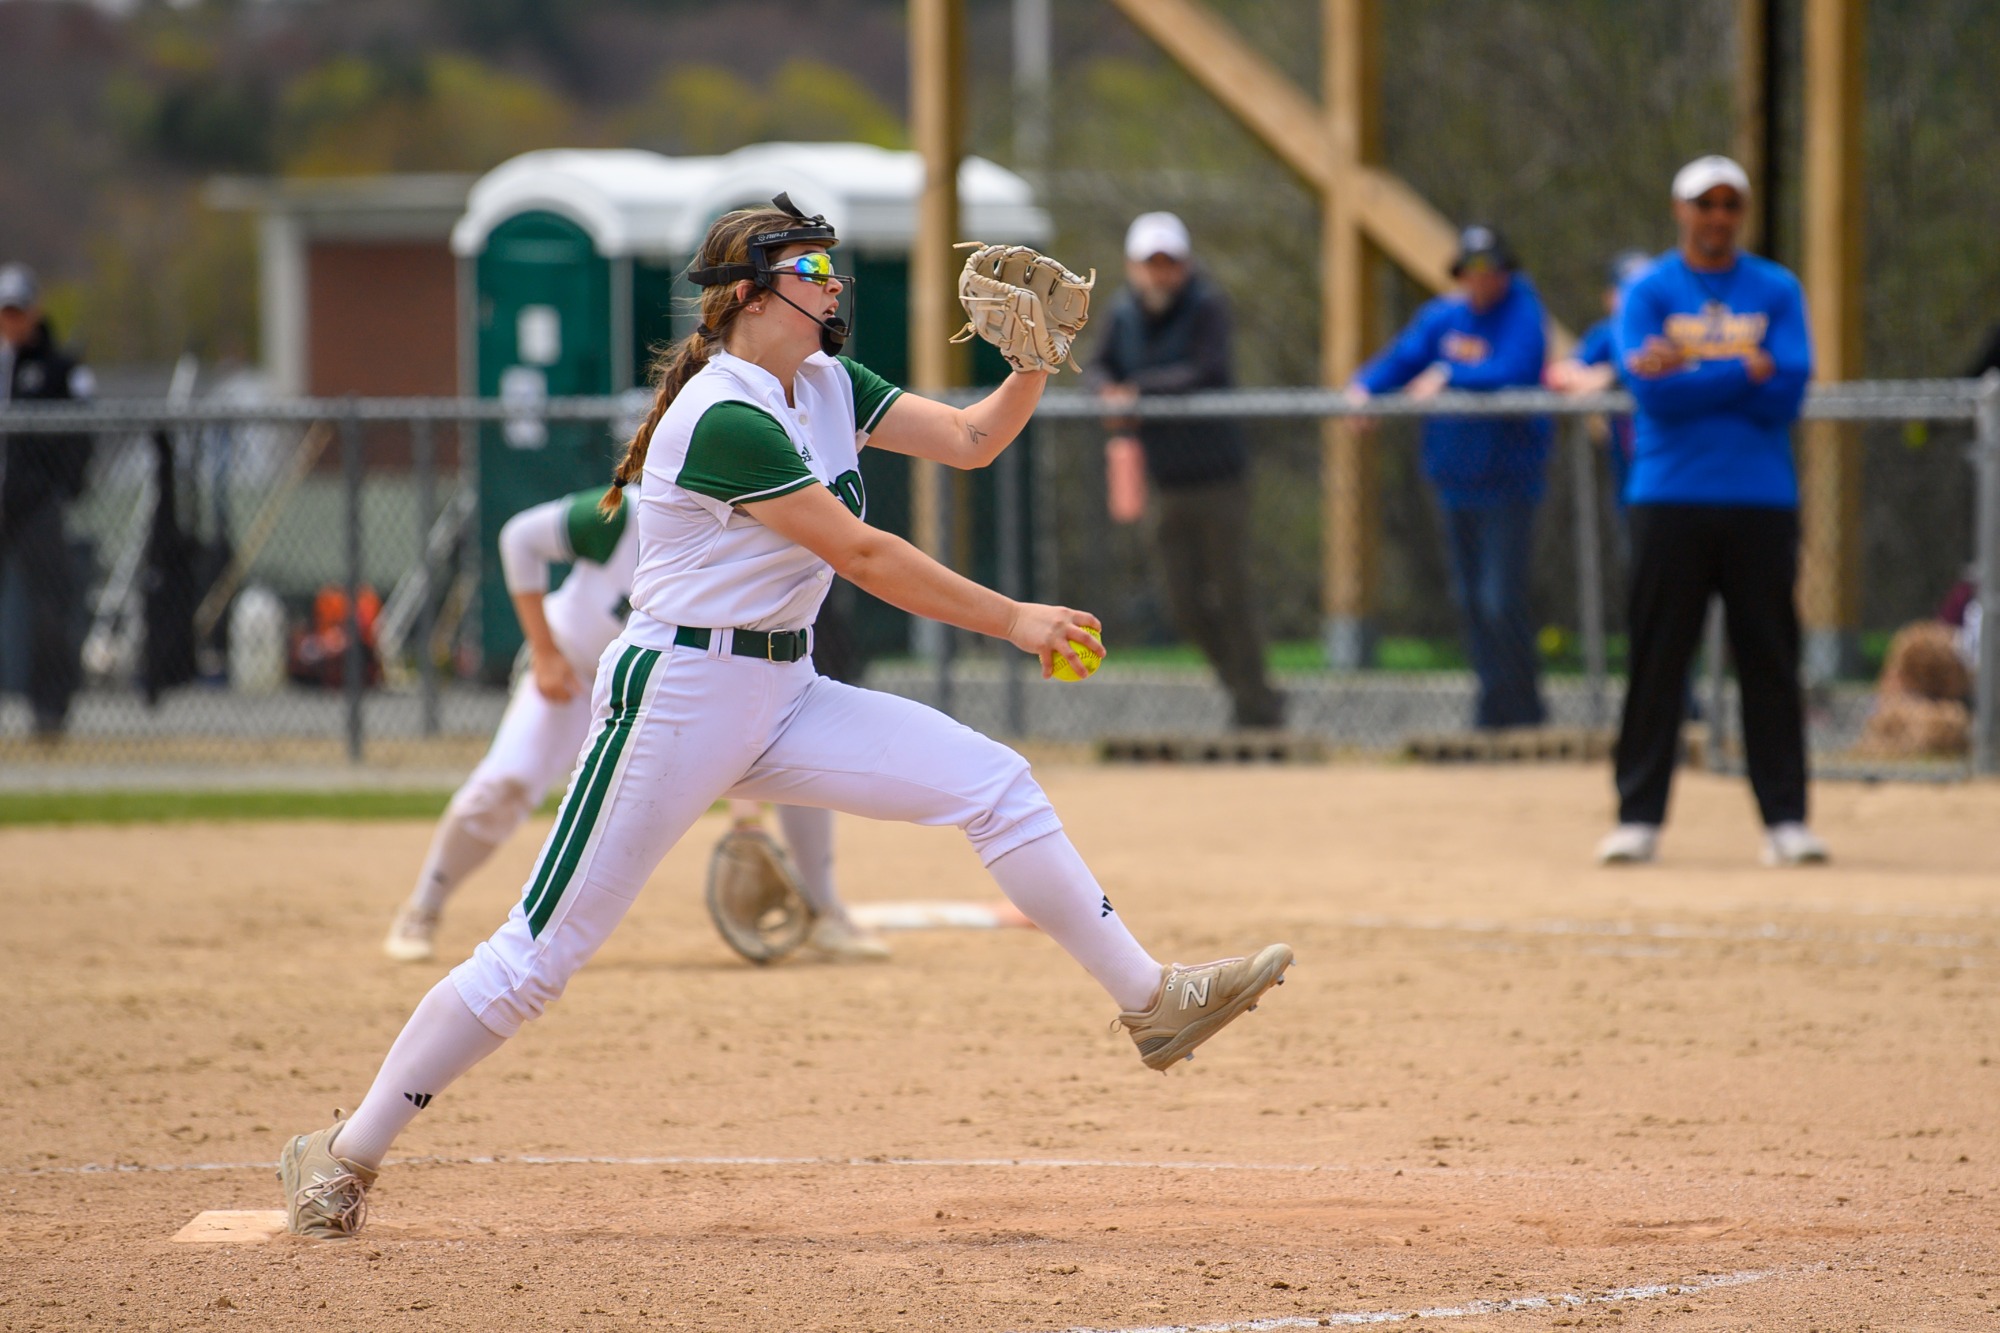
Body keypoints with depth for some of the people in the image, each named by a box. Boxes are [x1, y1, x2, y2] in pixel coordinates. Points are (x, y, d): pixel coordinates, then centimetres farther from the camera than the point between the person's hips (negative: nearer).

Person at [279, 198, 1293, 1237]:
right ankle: (344, 1157, 3)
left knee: (994, 784, -4)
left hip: (782, 698, 8)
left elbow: (971, 439, 8)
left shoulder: (828, 389, 8)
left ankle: (1151, 1002, 1)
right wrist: (1012, 622, -14)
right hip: (679, 698, -8)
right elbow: (862, 556, -19)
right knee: (542, 952, -7)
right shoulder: (724, 418, -19)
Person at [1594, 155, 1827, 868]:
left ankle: (1786, 820, 2)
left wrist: (1689, 378, -8)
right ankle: (1638, 817, 2)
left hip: (1762, 502, 1)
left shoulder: (1777, 292, 9)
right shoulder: (1648, 293, 5)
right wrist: (1747, 372, -9)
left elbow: (1788, 391, -4)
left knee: (1772, 661, 0)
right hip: (1670, 500, -1)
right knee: (1656, 659, -1)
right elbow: (1651, 390, -10)